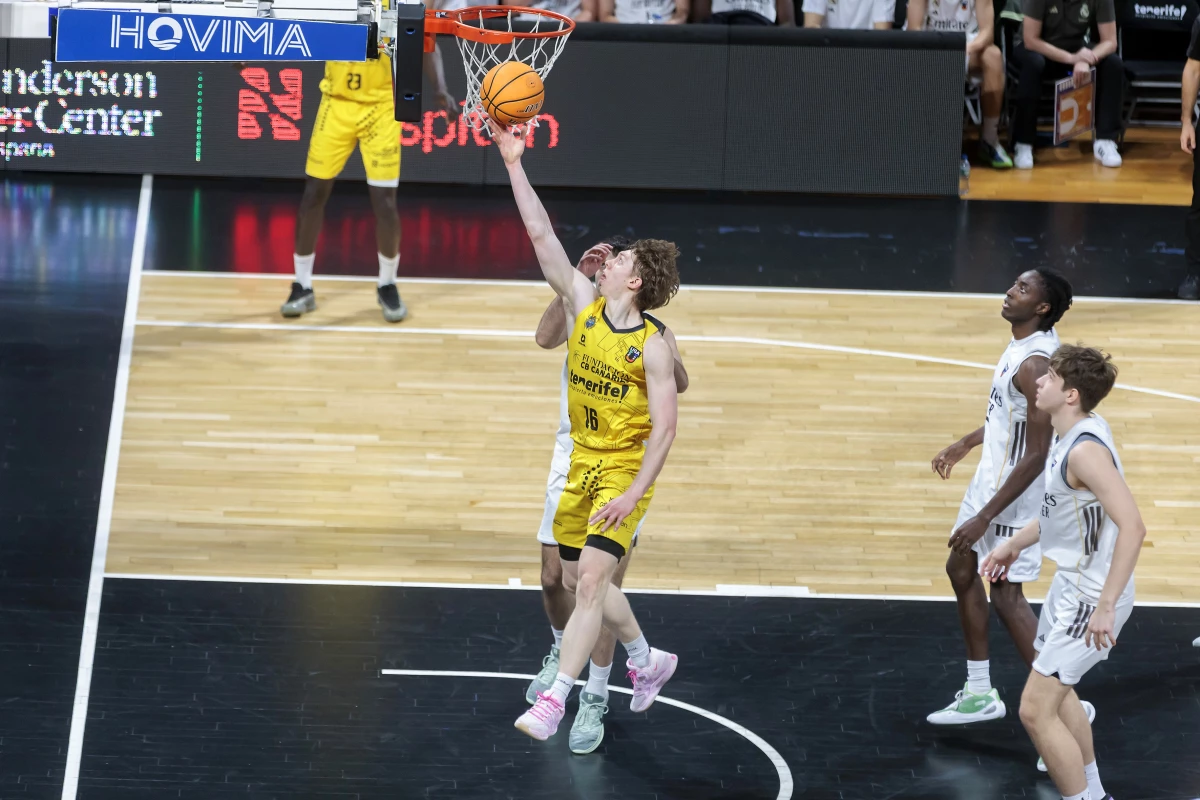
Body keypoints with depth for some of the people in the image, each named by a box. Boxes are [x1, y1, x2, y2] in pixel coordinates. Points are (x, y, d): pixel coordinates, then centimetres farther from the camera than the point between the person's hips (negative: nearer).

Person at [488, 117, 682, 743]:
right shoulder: (583, 306, -1)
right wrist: (514, 164, -8)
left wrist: (634, 494, -23)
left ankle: (554, 701, -20)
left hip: (625, 472, -7)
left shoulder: (652, 345, -14)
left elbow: (664, 427, -15)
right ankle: (648, 661, 38)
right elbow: (541, 235, -3)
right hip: (581, 466, 7)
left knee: (591, 580, -15)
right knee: (578, 579, 15)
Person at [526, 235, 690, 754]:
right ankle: (562, 653, 41)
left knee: (606, 585, -7)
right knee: (553, 578, 10)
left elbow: (679, 384, -26)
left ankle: (595, 699, 4)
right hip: (572, 464, 2)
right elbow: (545, 338, -27)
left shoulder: (653, 331, -8)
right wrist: (577, 279, -34)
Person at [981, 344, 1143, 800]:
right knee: (1057, 691, 27)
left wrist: (1106, 606, -32)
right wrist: (1016, 544, 26)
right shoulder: (1071, 435, 3)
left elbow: (1132, 527, -32)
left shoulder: (1086, 450, -27)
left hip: (1091, 598, -11)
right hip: (1070, 585, 11)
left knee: (1036, 710, -10)